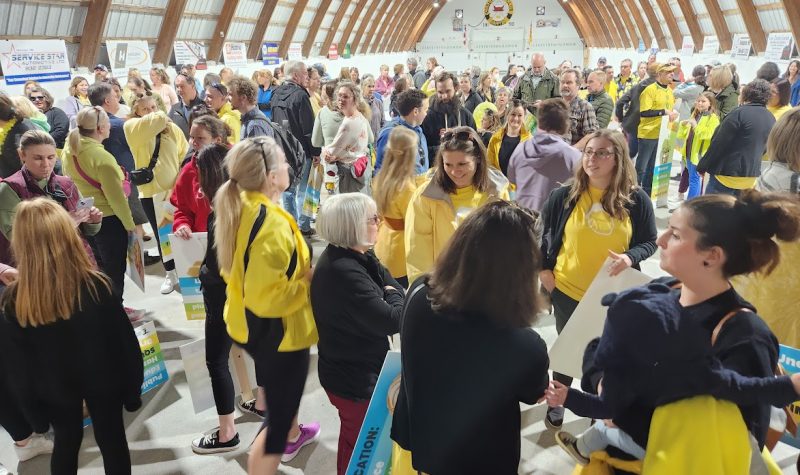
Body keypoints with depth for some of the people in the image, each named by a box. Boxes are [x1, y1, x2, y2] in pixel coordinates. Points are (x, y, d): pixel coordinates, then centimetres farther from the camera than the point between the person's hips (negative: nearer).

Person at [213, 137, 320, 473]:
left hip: (249, 323, 10)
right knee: (279, 413, 9)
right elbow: (268, 297, -34)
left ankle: (293, 436, 61)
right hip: (275, 329, -10)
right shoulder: (272, 224, -31)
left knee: (284, 388, 35)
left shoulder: (239, 207, -3)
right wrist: (307, 280, -19)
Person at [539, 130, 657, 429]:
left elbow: (650, 241, -1)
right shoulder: (564, 196, -8)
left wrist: (630, 257, -21)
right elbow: (540, 233, 4)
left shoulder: (637, 200, -9)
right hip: (567, 290, 0)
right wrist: (543, 269, -2)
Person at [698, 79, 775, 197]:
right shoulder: (771, 119, 8)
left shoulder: (740, 113, -15)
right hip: (751, 176, 7)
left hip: (727, 173, -7)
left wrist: (702, 166, -7)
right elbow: (764, 149, 16)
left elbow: (718, 143, -15)